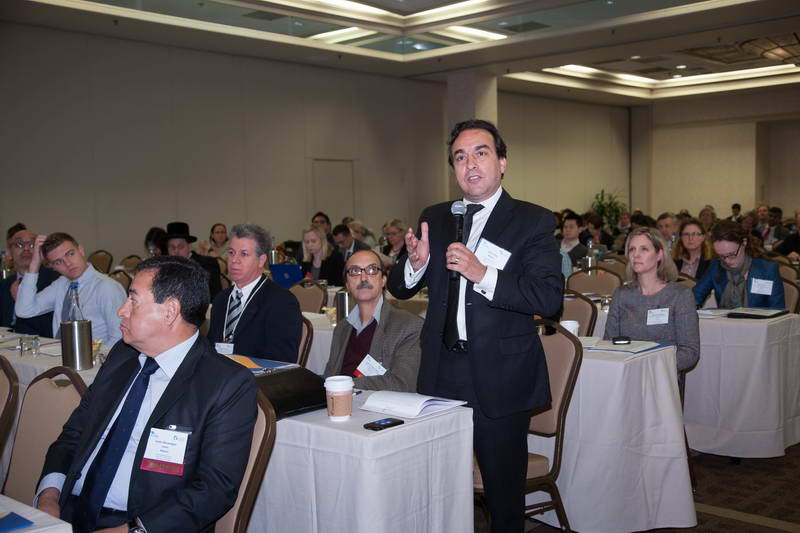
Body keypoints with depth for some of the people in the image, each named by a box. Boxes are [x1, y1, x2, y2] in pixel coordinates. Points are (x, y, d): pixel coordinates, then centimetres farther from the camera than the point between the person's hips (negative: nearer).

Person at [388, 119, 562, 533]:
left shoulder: (533, 222, -6)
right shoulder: (434, 219, 9)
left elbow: (550, 299, -16)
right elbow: (399, 288, 10)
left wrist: (483, 274, -26)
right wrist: (417, 262, -11)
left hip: (500, 378, -4)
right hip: (441, 374, 4)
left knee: (504, 494, 11)